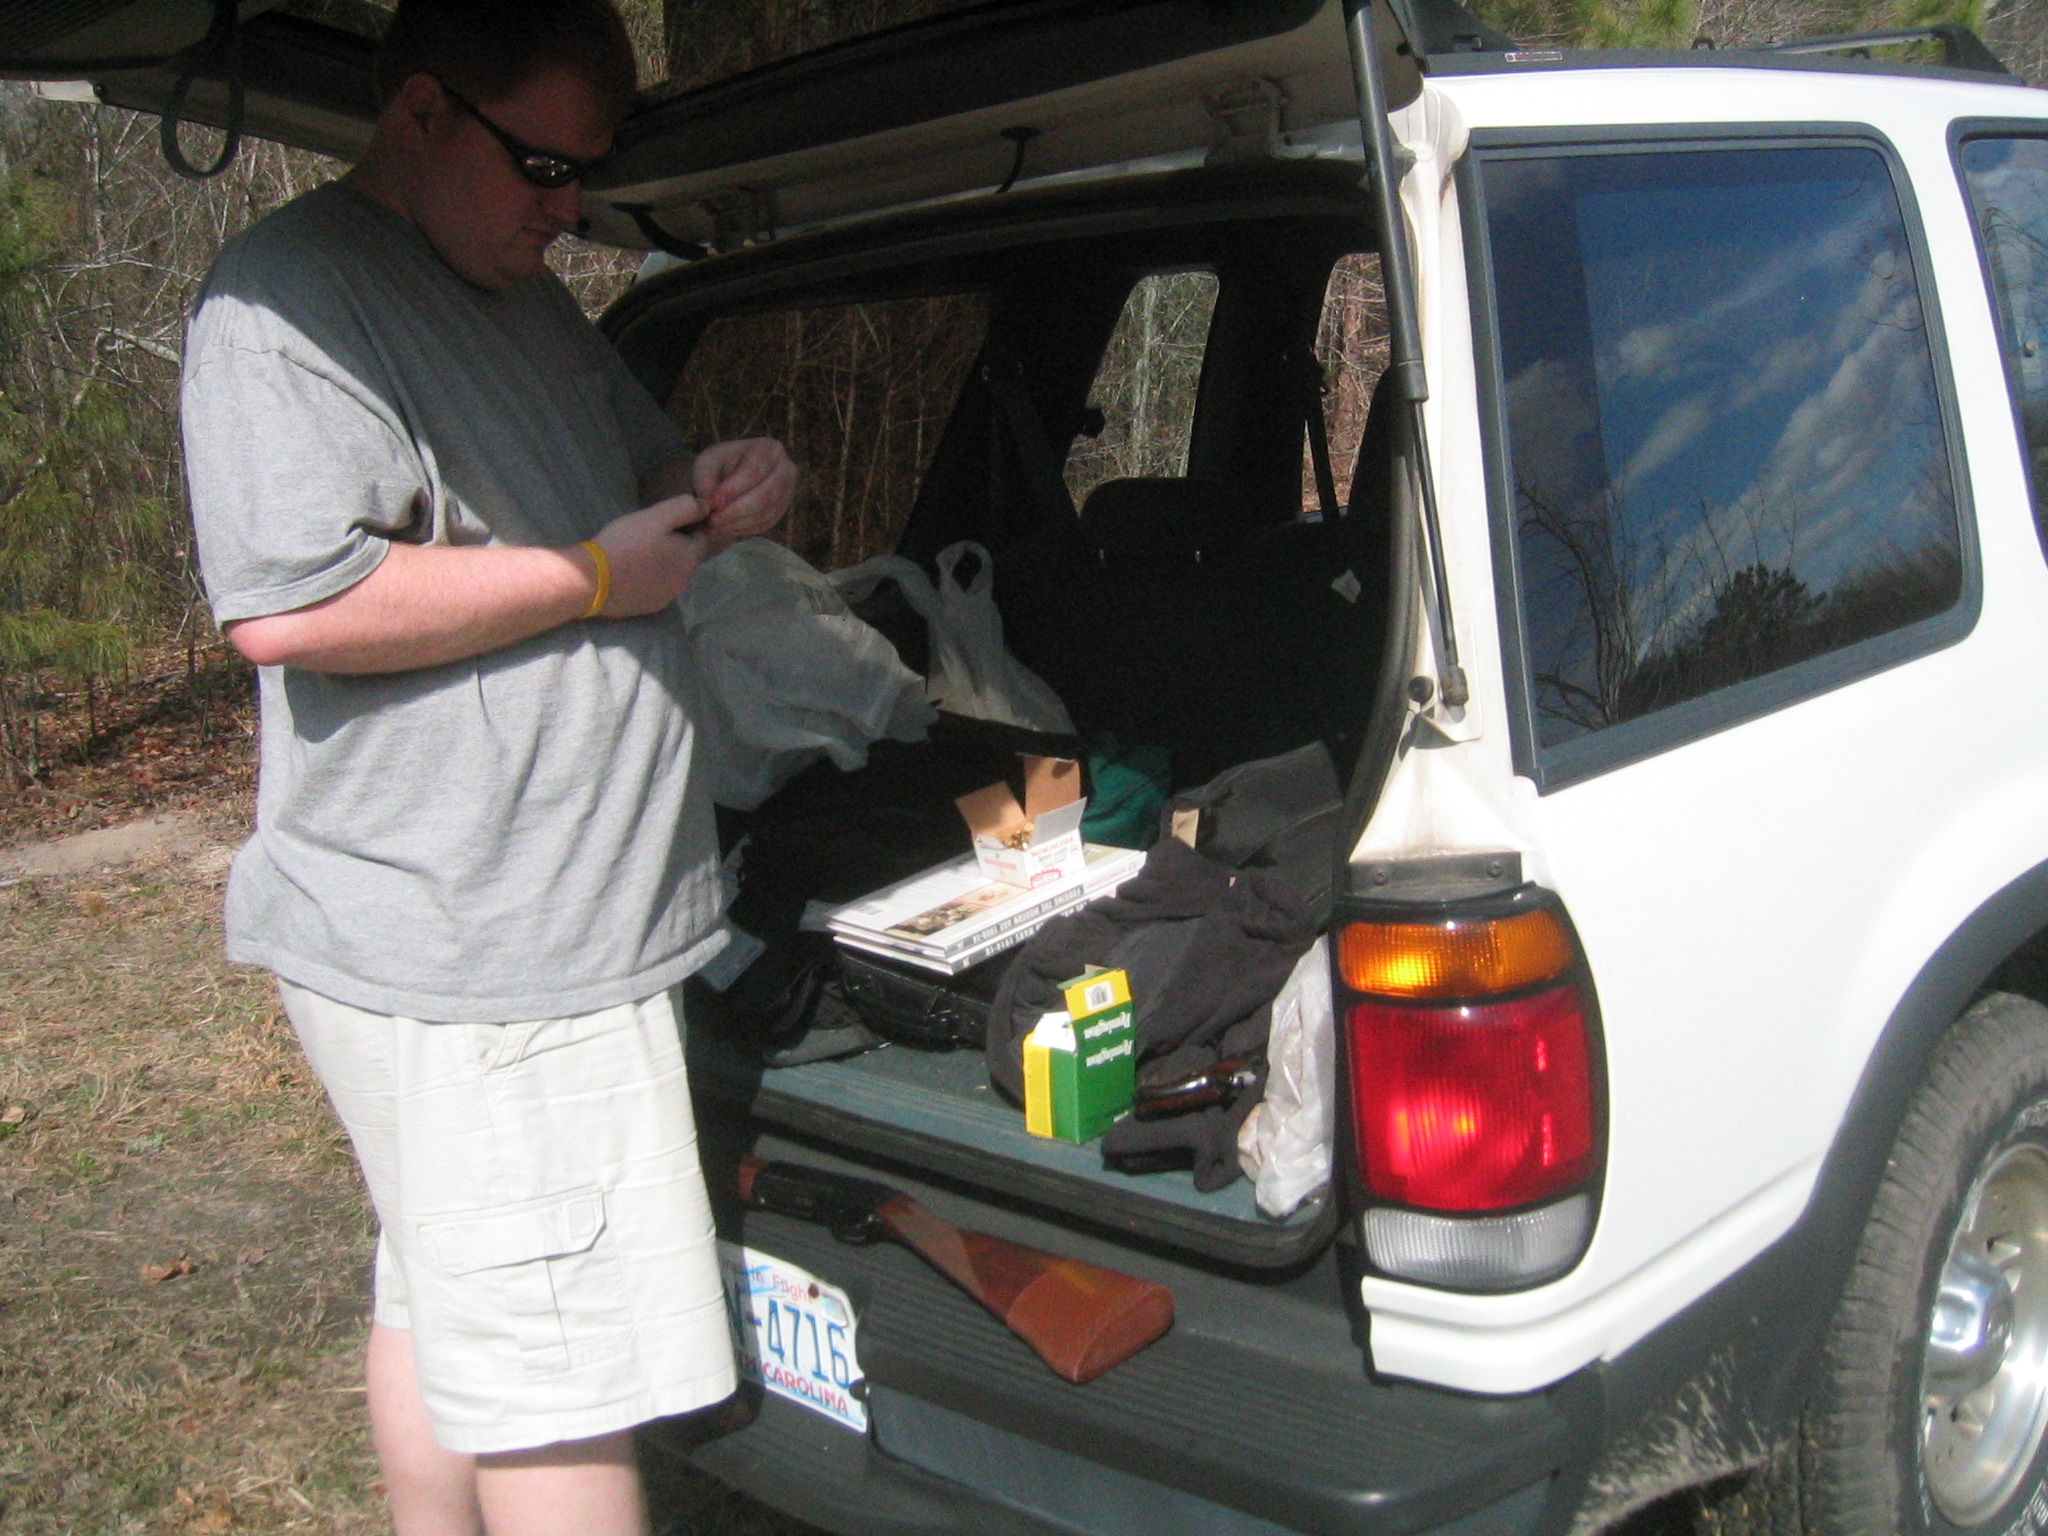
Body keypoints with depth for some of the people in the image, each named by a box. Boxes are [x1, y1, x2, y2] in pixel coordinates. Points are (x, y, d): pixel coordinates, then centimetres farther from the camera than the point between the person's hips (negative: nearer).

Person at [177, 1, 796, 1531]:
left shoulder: (527, 296, 18)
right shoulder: (292, 295, -12)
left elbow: (643, 466, 32)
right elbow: (289, 605, -24)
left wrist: (721, 483, 7)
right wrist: (595, 575, -17)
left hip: (539, 927, 10)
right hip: (453, 949, -10)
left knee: (446, 1301, 21)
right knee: (560, 1373, -4)